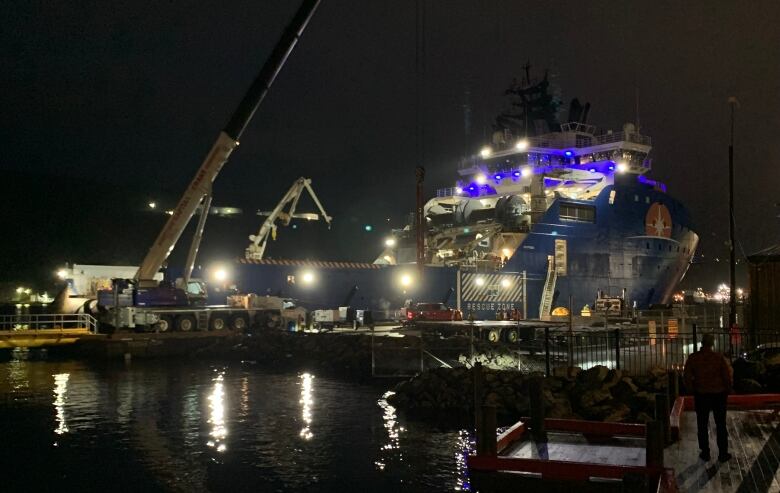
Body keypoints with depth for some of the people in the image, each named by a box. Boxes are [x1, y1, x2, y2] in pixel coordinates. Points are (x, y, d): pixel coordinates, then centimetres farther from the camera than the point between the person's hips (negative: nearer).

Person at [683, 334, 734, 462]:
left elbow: (687, 377, -5)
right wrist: (727, 389, 8)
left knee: (702, 425, 12)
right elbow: (728, 376, -10)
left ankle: (705, 453, 17)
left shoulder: (693, 358, -9)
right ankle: (723, 453, 16)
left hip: (701, 395, 1)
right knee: (721, 425, 11)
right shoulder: (720, 358, -13)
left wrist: (691, 390, 10)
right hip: (719, 394, -1)